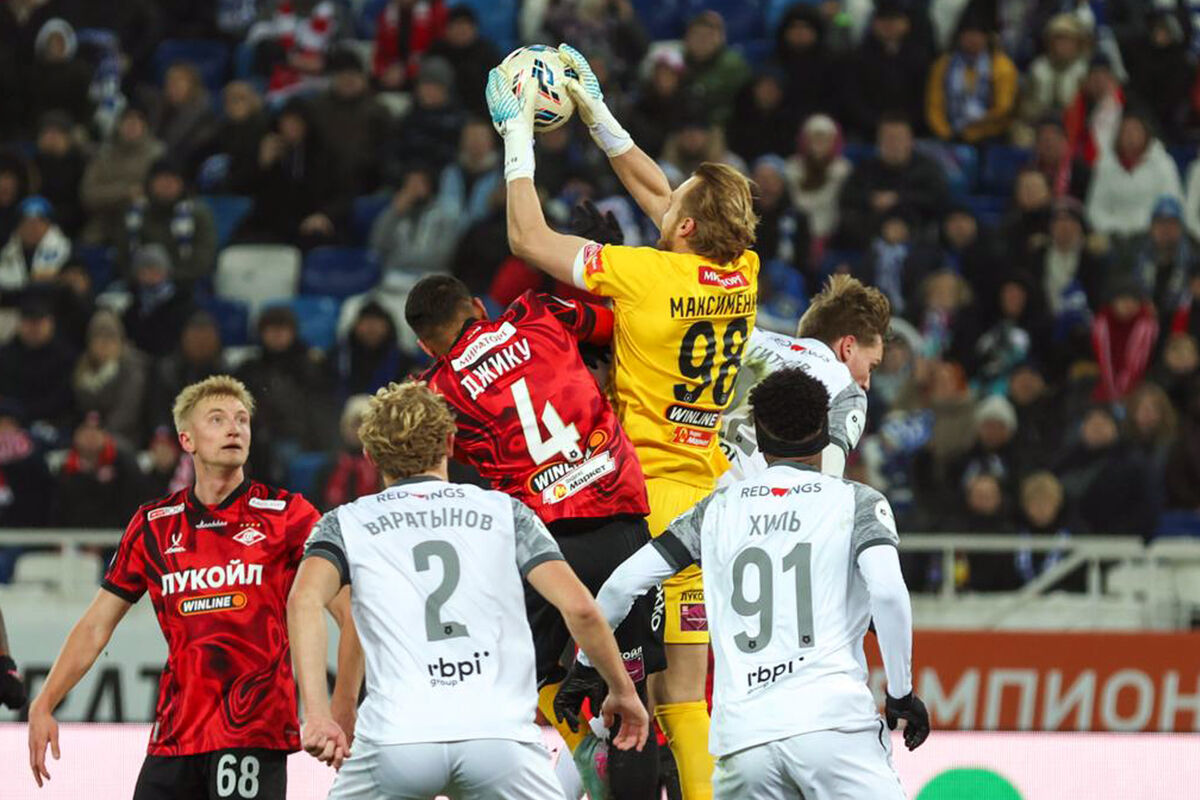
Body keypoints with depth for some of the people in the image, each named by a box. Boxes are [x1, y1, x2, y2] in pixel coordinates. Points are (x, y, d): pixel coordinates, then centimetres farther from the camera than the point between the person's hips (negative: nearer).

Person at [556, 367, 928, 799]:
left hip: (742, 739, 3)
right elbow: (887, 590, -10)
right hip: (833, 719, -3)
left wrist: (585, 666, 30)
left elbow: (623, 582, 14)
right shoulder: (856, 501, 7)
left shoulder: (720, 508, 17)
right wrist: (902, 694, 1)